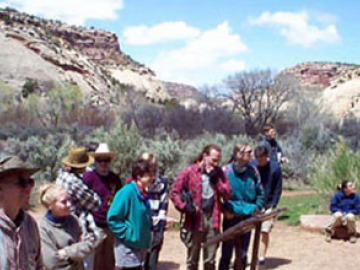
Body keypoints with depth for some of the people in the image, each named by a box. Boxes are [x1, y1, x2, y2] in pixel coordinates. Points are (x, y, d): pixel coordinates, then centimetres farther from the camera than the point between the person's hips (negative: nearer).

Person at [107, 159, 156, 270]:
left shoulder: (143, 193, 8)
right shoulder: (127, 192, -19)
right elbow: (112, 218, -21)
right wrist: (127, 234, -19)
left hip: (140, 244, 9)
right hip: (128, 245, -9)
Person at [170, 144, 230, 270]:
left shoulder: (219, 173, 7)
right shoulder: (189, 171, -5)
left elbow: (227, 194, 2)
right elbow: (174, 192, -3)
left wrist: (216, 180, -10)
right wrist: (184, 207, -17)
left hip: (213, 219, 3)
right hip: (195, 219, -3)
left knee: (210, 259, 11)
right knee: (193, 259, 7)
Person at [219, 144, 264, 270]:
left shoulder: (252, 171, -3)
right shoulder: (226, 170, -13)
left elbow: (260, 193, 7)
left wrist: (257, 208, -4)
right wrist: (225, 209, -16)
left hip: (247, 218, 3)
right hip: (231, 217, -3)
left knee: (242, 255, 12)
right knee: (226, 254, 6)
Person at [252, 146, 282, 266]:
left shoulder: (275, 168, -8)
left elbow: (278, 189, -2)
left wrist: (272, 206, -8)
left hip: (268, 206, -1)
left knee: (265, 231, -3)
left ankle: (261, 257, 5)